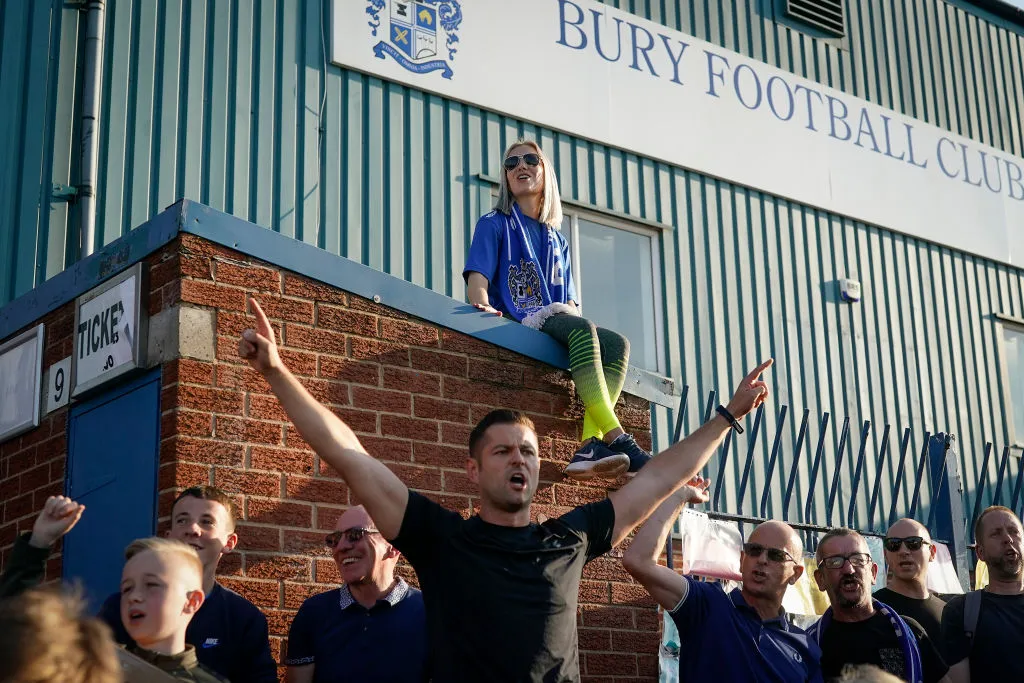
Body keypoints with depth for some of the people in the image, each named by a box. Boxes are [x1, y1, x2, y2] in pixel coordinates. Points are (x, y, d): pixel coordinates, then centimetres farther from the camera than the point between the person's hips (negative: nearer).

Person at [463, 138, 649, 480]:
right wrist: (483, 304, -24)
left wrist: (571, 310, -2)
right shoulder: (494, 225, 13)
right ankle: (617, 440, -46)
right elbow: (477, 279, -2)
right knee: (583, 328, -35)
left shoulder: (557, 239, 28)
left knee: (618, 343, -24)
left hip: (554, 323, 6)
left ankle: (591, 446, -41)